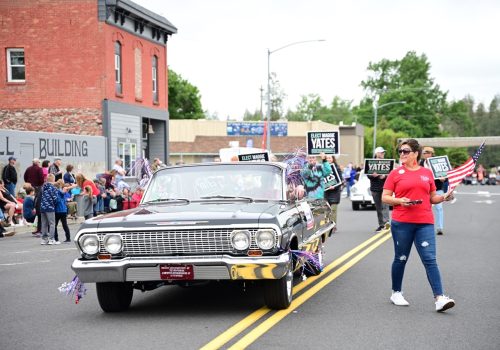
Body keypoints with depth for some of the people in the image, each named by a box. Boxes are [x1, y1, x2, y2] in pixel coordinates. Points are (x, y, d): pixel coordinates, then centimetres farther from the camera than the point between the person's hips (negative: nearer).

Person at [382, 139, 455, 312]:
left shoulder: (427, 173, 11)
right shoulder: (396, 173, 5)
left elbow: (432, 198, 18)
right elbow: (385, 197, 4)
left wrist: (444, 197, -2)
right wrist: (399, 200, -14)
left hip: (425, 223, 1)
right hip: (401, 223, -1)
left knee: (430, 259, -7)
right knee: (400, 259, 9)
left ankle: (439, 298, -12)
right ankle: (396, 293, 26)